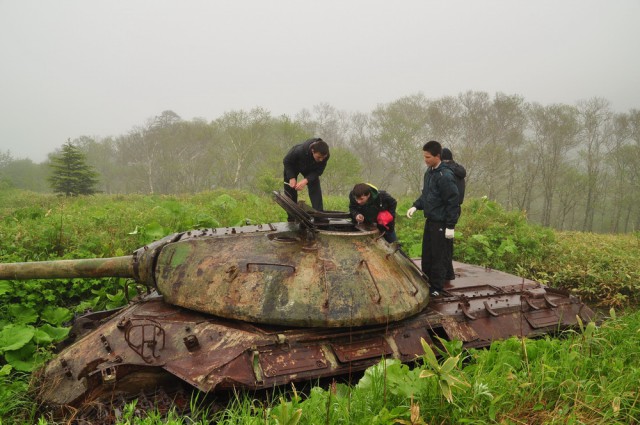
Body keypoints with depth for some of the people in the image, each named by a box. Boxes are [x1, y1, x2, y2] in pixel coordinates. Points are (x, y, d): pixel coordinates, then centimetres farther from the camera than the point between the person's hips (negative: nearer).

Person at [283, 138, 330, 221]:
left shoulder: (325, 155, -34)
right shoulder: (300, 150, -43)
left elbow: (319, 171, -21)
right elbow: (286, 161, -24)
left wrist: (306, 180, -36)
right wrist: (292, 178, -30)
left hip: (310, 169, 2)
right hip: (292, 166, -2)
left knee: (316, 192, -14)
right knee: (290, 194, -4)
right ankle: (291, 221, 6)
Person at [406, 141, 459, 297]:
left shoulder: (445, 175, -19)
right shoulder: (429, 172, 9)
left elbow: (453, 202, -19)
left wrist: (450, 226, -19)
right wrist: (416, 206, 3)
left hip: (441, 222, -9)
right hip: (430, 220, 9)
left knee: (438, 256, 0)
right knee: (426, 254, 15)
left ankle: (437, 288, 10)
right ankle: (426, 282, 27)